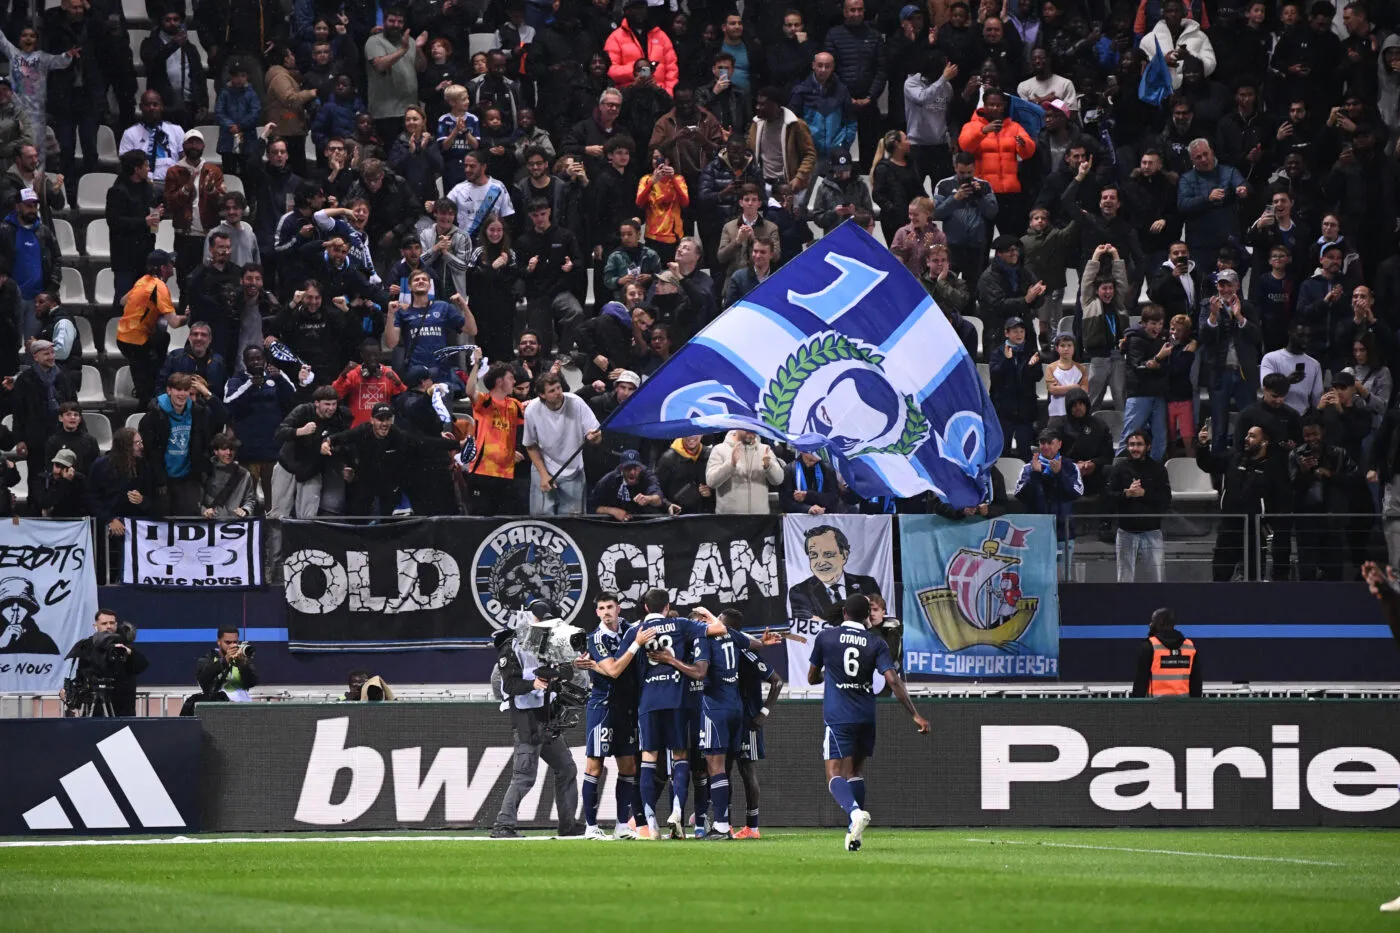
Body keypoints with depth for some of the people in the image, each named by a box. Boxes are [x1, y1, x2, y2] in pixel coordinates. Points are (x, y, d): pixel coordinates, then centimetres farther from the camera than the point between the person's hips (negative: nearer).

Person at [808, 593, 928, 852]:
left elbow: (812, 678, 12)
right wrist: (915, 715, -9)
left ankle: (855, 811, -37)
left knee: (835, 775, -7)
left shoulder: (825, 637, 1)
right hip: (866, 717, 3)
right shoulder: (876, 643, 1)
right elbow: (893, 681, -9)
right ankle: (854, 831, 11)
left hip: (837, 717, -3)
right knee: (856, 771, 18)